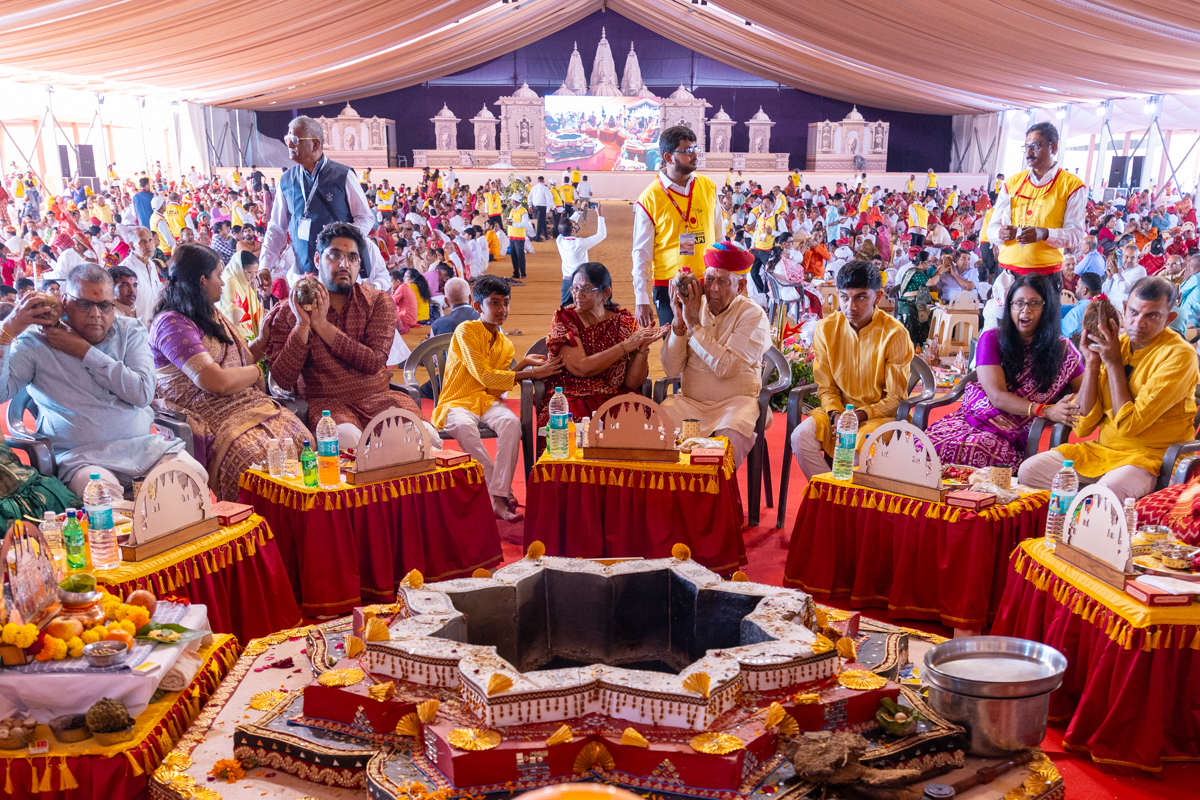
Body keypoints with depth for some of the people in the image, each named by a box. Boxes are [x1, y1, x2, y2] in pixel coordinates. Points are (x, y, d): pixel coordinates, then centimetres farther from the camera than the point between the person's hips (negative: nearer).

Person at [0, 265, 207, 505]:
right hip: (81, 456, -2)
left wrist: (84, 351, -3)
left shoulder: (130, 330, 12)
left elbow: (143, 393, -3)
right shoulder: (35, 344, 7)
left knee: (197, 476, -24)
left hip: (144, 445, 3)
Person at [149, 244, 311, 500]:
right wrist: (256, 372, -1)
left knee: (303, 441, -19)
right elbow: (217, 382, -17)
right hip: (213, 418, -8)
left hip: (252, 403, 8)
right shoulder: (172, 324, -8)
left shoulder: (212, 315, 22)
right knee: (263, 460, -34)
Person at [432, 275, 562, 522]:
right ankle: (500, 488, -25)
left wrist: (523, 365, -10)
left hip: (488, 400, 4)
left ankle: (499, 497, -32)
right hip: (458, 401, -4)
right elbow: (484, 376, -14)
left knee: (511, 422, -30)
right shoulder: (466, 331, -6)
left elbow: (497, 387, 2)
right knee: (463, 426, -39)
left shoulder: (506, 345, 13)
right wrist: (531, 373, -15)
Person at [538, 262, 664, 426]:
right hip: (571, 399, -2)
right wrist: (626, 346, -16)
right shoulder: (563, 318, 0)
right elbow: (580, 368, -15)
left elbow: (632, 382, 0)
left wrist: (643, 347, -16)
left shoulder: (625, 322, 4)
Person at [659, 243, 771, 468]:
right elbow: (671, 370, 0)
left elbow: (726, 367, -19)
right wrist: (678, 323, -11)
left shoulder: (752, 315, -4)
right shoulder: (692, 307, 7)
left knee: (732, 437, -33)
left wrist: (694, 324, -16)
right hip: (689, 401, 3)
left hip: (735, 402, -3)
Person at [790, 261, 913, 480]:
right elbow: (826, 386, 5)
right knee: (801, 436, -24)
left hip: (881, 413, -3)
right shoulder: (826, 328, -1)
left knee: (862, 443, -35)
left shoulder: (895, 334, -12)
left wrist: (859, 416, -22)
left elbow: (896, 398, -7)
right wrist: (836, 414, -16)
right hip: (839, 409, 4)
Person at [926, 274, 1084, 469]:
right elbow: (997, 397, -5)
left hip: (1012, 437, -1)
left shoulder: (1061, 349, 9)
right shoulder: (992, 339, 6)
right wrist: (1047, 411, -18)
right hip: (971, 418, 1)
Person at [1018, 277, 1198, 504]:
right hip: (1102, 449, 6)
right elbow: (1082, 427, 0)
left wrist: (1114, 363, -14)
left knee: (1107, 493, -37)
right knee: (1029, 470, -15)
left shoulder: (1179, 355, -11)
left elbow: (1129, 425, -19)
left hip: (1148, 454, -6)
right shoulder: (1114, 344, 5)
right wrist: (1092, 363, -7)